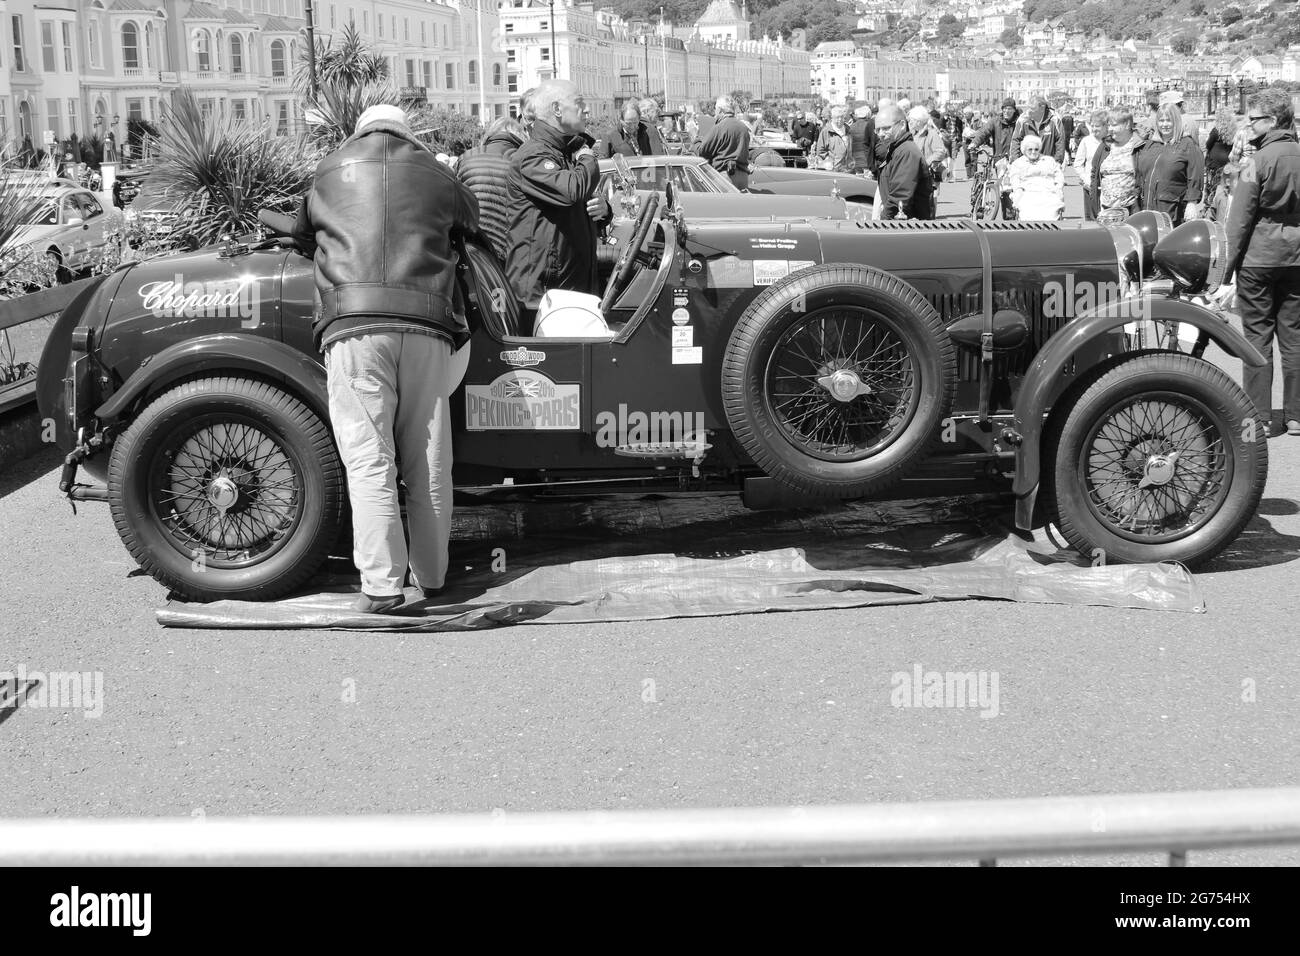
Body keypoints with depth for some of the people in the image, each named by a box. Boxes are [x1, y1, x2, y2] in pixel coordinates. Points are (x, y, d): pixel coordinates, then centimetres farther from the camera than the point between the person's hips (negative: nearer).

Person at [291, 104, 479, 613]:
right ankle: (431, 575, 16)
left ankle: (381, 584, -8)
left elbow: (300, 235, 31)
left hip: (353, 325, -1)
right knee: (429, 464, 8)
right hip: (426, 329, 1)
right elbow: (473, 223, 27)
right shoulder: (435, 174, 18)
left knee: (368, 461, -3)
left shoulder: (329, 171, 19)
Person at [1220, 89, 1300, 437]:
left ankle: (1259, 416, 4)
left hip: (1259, 256, -5)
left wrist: (1230, 263, -5)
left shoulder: (1259, 160, -12)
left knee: (1258, 334, 2)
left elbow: (1240, 219, -11)